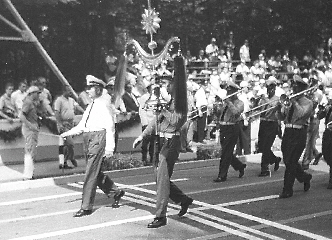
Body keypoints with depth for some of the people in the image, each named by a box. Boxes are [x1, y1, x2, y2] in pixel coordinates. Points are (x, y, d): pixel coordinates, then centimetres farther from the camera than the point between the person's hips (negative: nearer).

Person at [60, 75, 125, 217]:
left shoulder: (104, 104, -7)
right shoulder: (91, 106, 19)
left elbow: (110, 126, -11)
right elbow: (81, 125, 21)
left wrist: (109, 147, -16)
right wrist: (67, 133, 7)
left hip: (98, 138, -9)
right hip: (87, 139, 9)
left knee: (91, 174, -6)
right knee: (96, 173, 15)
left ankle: (86, 207, 1)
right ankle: (116, 192, 32)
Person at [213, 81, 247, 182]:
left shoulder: (239, 103, -4)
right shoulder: (226, 102, 16)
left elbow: (236, 112, -23)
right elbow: (219, 114, 16)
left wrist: (229, 103, -19)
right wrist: (216, 107, -2)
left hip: (232, 129, -7)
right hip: (223, 128, 7)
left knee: (226, 153, -7)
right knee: (227, 152, 12)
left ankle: (222, 176, -2)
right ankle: (240, 166, 34)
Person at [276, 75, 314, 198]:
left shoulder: (308, 102, -2)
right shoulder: (289, 101, 14)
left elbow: (302, 113, -22)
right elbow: (281, 118, 10)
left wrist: (294, 102, -18)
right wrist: (279, 109, -9)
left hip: (299, 134, -6)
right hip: (287, 132, 6)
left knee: (291, 162, -8)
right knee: (288, 161, 12)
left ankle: (287, 190, 0)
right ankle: (305, 177, 37)